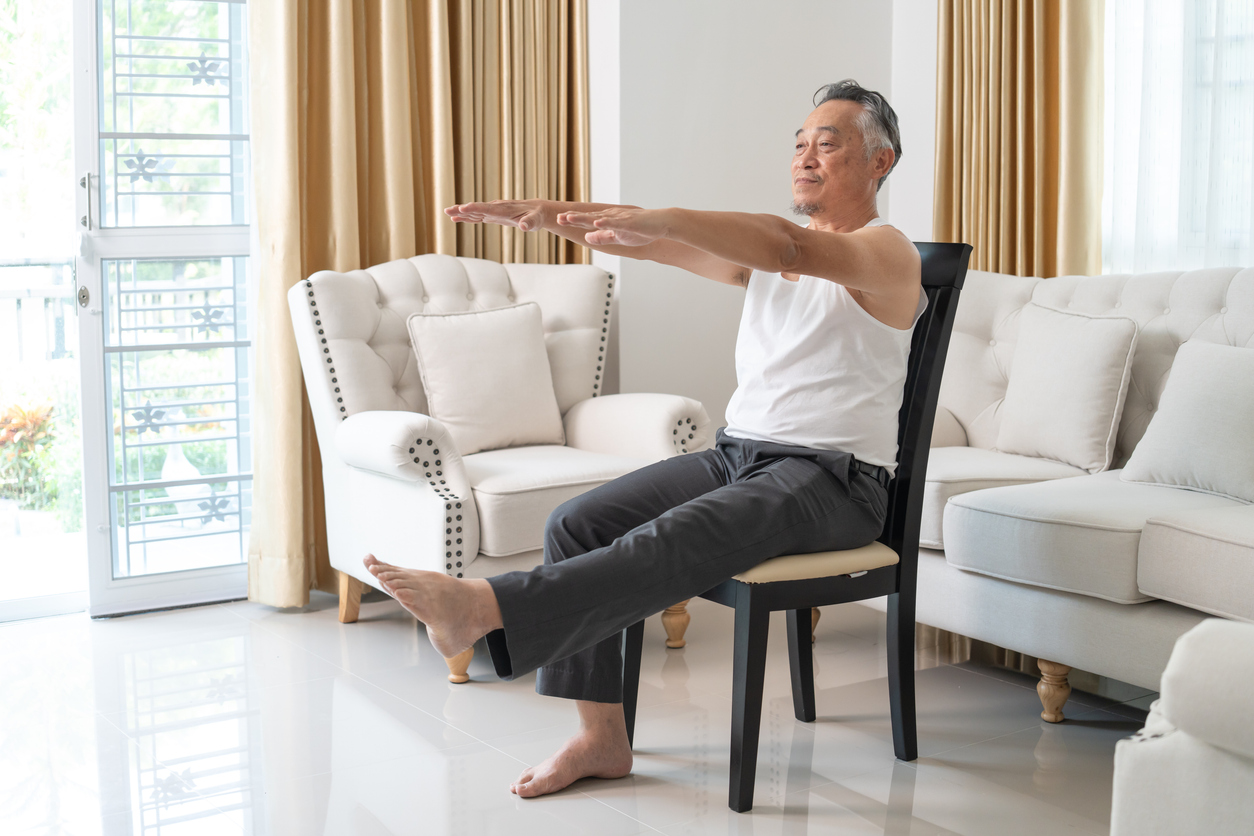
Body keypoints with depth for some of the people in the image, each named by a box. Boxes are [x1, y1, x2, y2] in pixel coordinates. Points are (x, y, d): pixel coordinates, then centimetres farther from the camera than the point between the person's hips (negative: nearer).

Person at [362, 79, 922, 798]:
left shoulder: (887, 252, -4)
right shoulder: (765, 250, 19)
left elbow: (792, 246, -26)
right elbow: (648, 243, 9)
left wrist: (662, 218, -37)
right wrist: (547, 215, -6)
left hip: (835, 480, -7)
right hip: (739, 452, 7)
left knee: (671, 543, -33)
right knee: (577, 524, -12)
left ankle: (482, 608, -48)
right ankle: (603, 736, -9)